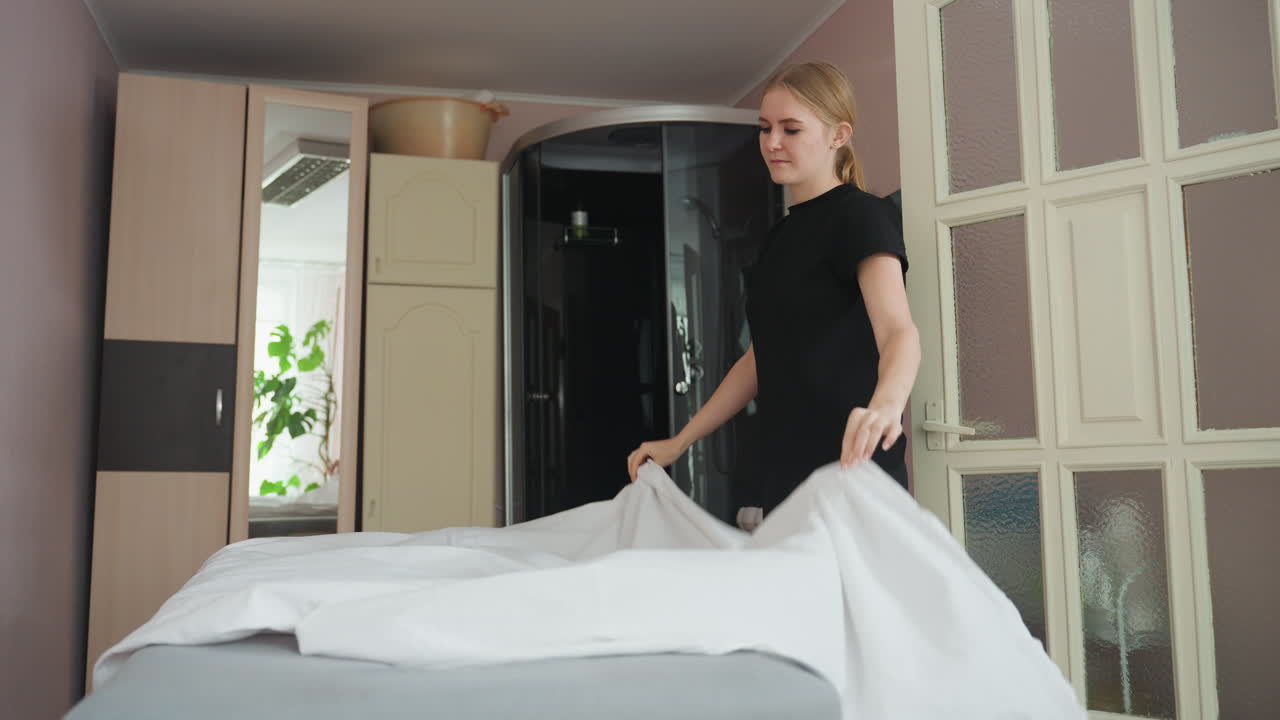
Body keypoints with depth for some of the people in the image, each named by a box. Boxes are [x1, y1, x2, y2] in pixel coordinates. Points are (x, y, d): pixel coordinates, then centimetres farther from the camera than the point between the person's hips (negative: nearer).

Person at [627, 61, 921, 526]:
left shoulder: (859, 216, -7)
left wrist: (885, 404, -45)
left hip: (845, 476, -7)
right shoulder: (781, 236, 17)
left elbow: (898, 330, -23)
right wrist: (678, 444, 18)